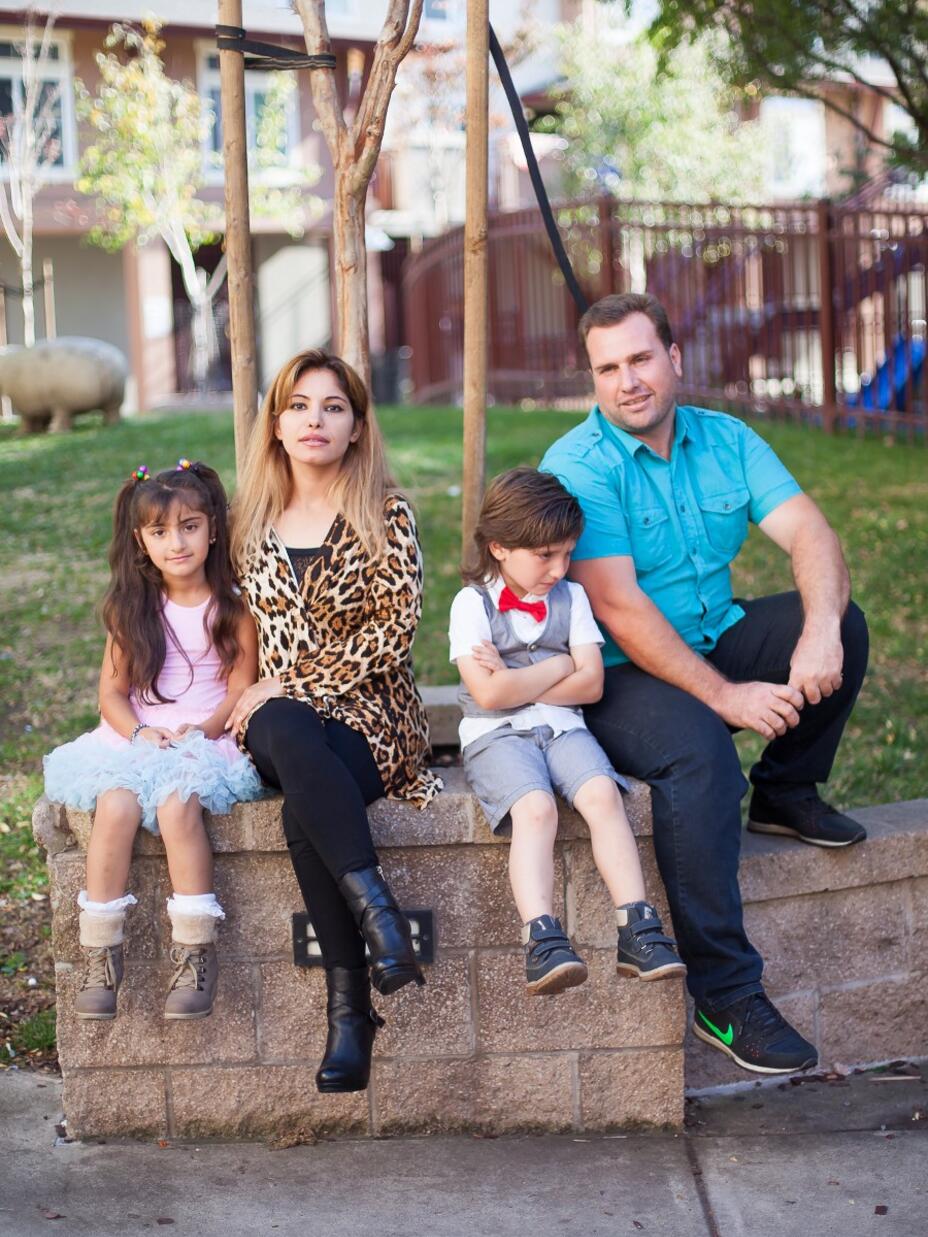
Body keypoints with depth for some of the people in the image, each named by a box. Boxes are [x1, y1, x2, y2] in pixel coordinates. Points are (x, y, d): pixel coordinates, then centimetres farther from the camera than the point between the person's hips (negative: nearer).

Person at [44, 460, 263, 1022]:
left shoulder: (232, 605, 4)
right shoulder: (134, 610, 12)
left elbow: (241, 690, 0)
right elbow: (113, 689, 8)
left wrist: (204, 729, -18)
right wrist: (141, 731, -11)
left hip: (208, 740, -3)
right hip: (136, 738, 3)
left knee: (176, 802, -33)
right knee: (116, 804, -29)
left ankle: (196, 954, -26)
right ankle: (100, 954, -21)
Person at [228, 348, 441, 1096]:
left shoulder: (385, 513, 2)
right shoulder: (255, 521, 14)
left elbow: (396, 625, -8)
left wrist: (293, 682, -11)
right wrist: (265, 697, 4)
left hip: (368, 712, -2)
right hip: (278, 712, 3)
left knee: (304, 809, -36)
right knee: (289, 737, -37)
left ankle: (351, 1006, -31)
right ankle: (376, 910, -39)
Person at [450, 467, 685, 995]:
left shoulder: (571, 597, 12)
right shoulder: (472, 603, 0)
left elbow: (591, 684, 2)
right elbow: (489, 694, -12)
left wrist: (517, 681, -7)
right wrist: (559, 666, -3)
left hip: (562, 727, 3)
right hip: (496, 735, -3)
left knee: (602, 794, -27)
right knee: (536, 807, -33)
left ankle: (638, 930, -30)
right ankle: (543, 940, -41)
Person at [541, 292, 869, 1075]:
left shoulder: (728, 442, 5)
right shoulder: (578, 465, -13)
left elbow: (809, 532, -7)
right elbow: (618, 608, -22)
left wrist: (821, 631, -28)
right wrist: (726, 696, -25)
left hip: (718, 645, 6)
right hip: (620, 678, -6)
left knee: (843, 623, -16)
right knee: (699, 750, -35)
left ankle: (786, 792, 6)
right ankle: (725, 998, -28)